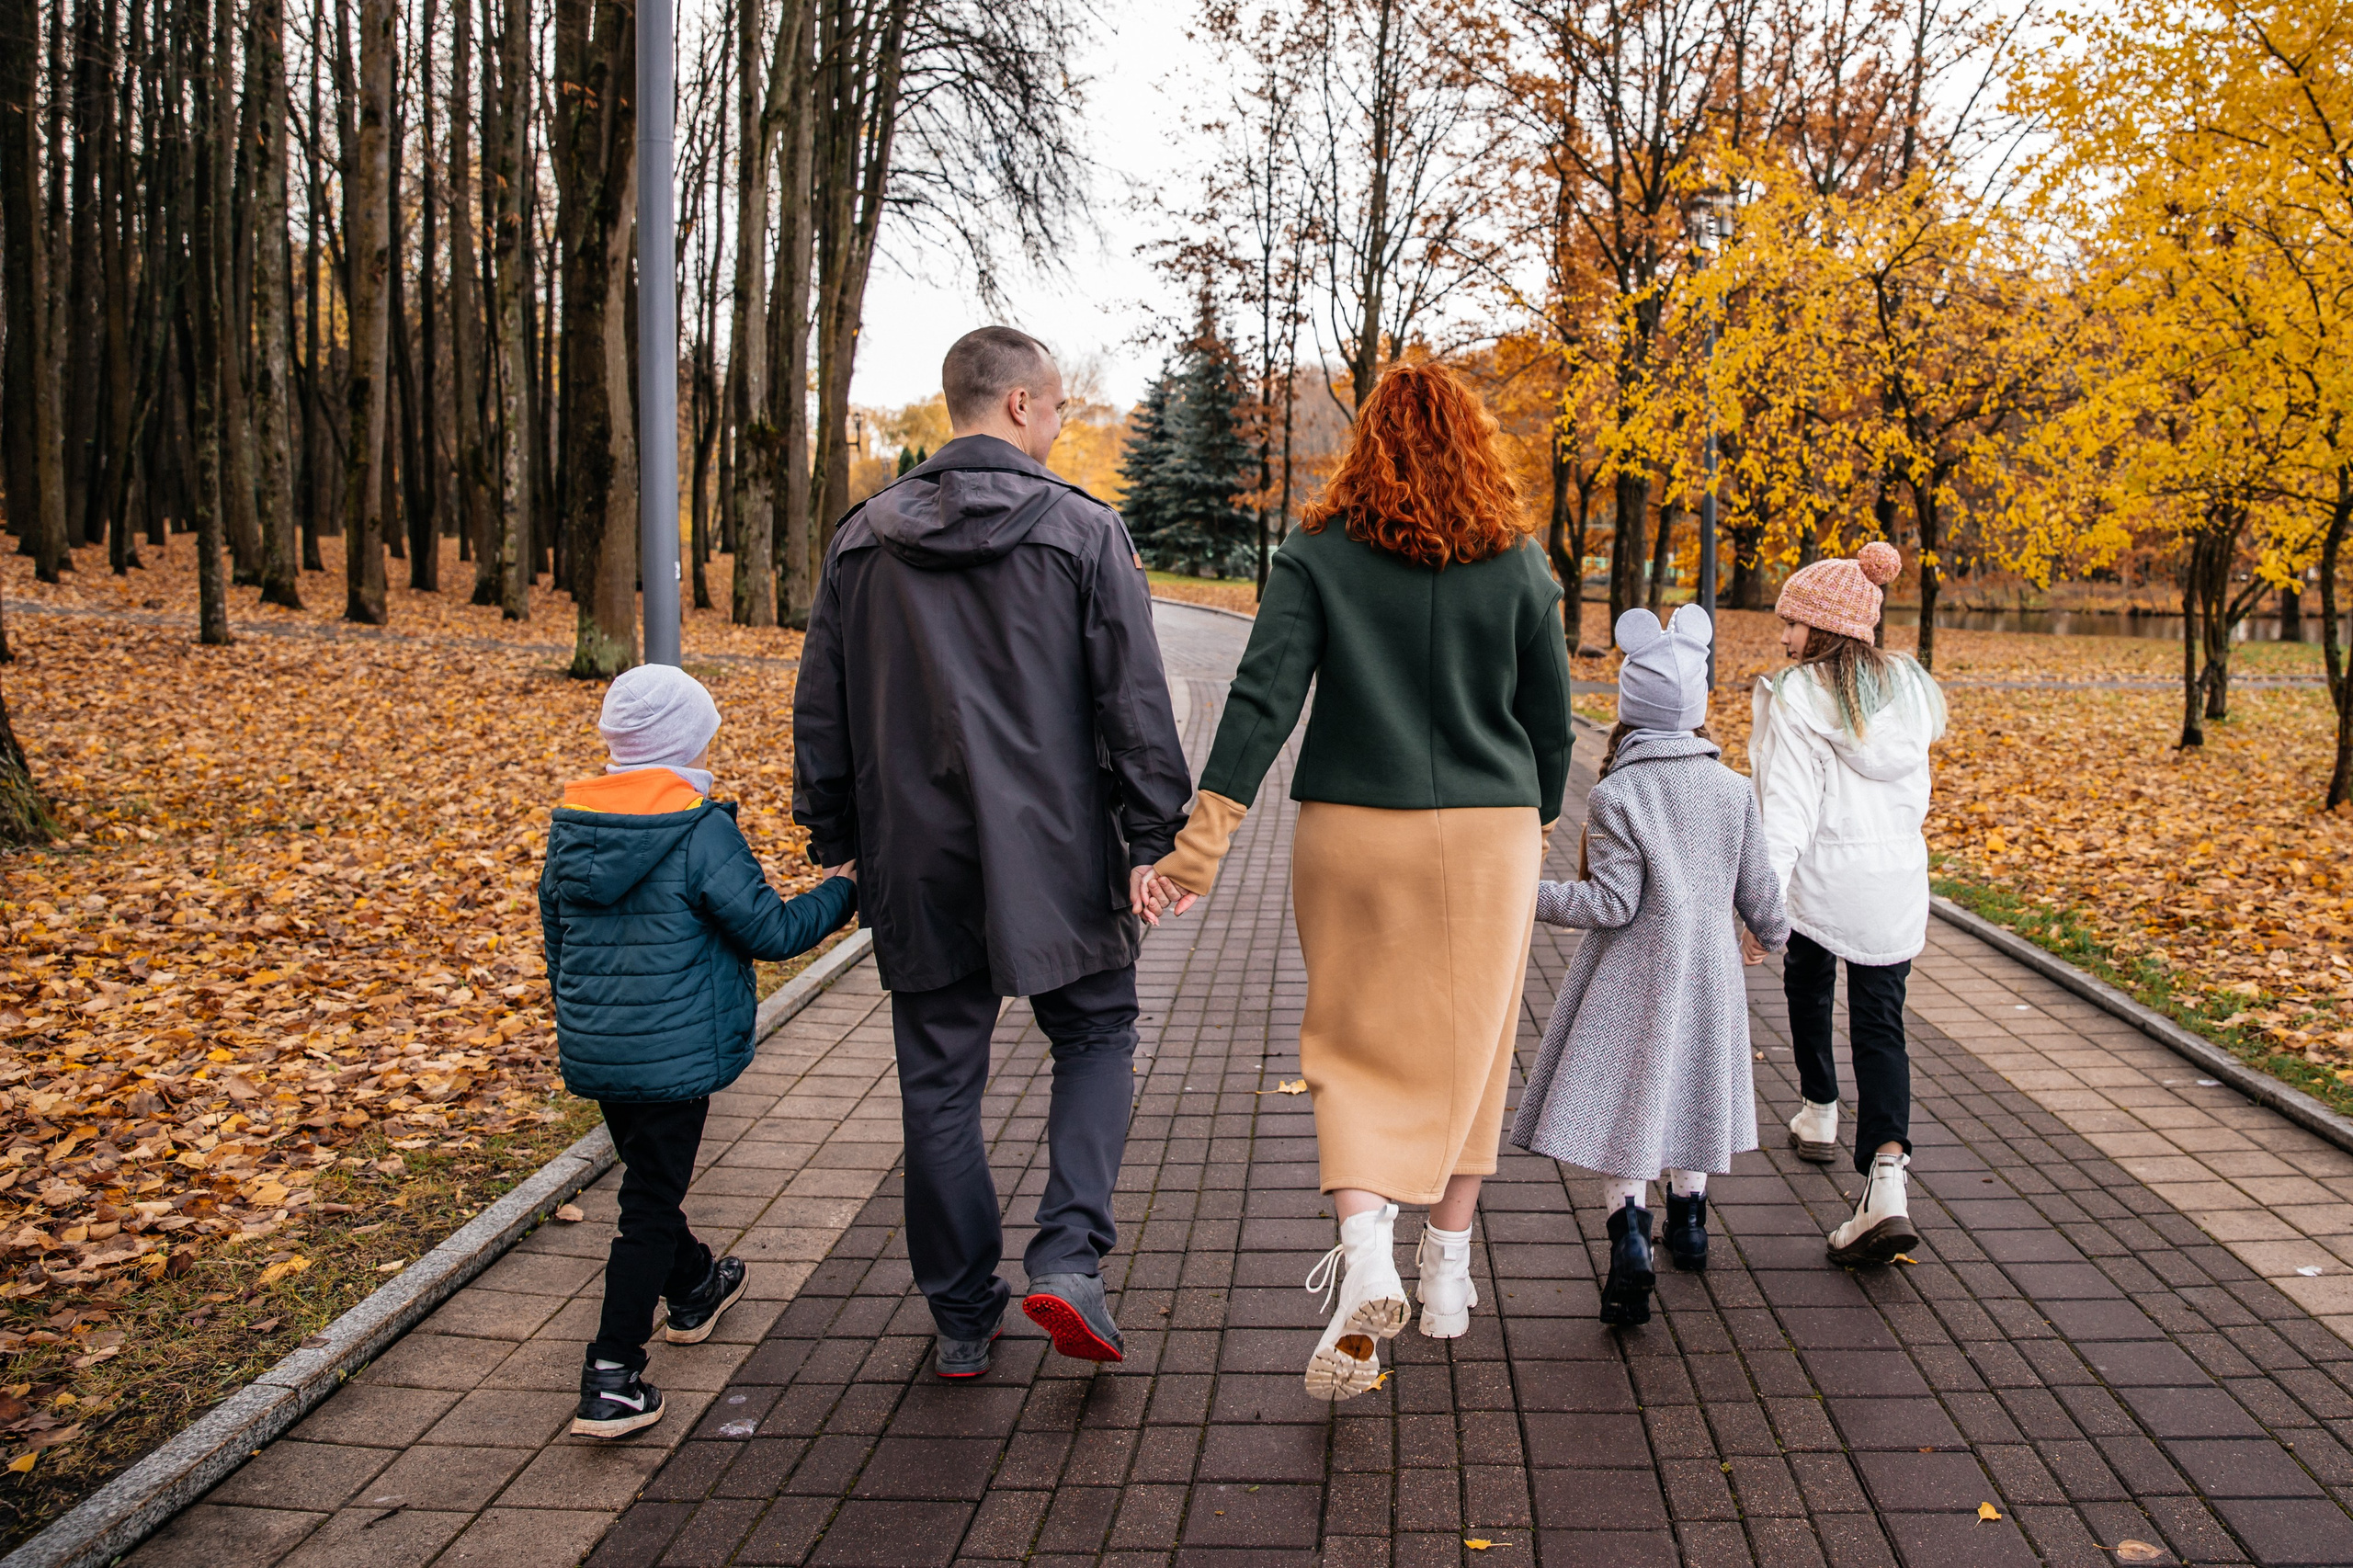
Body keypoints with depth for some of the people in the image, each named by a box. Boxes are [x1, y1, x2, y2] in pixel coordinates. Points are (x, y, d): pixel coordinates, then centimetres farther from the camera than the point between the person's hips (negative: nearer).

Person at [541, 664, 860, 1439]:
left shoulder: (570, 829, 4)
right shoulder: (701, 831, -17)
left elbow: (556, 942, 14)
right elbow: (770, 930, -14)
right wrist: (841, 891, 3)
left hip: (594, 1050, 7)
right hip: (673, 1054, -7)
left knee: (648, 1176, 24)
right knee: (650, 1206, 1)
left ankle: (694, 1288, 46)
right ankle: (613, 1379, 1)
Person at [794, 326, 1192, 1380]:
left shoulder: (864, 540, 6)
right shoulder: (1083, 531, -6)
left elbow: (820, 711, 10)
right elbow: (1134, 702, -7)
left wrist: (833, 842, 17)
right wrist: (1152, 837, 0)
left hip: (918, 863, 3)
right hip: (1055, 858, -3)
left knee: (939, 1082, 12)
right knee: (1096, 1034, 16)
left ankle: (962, 1319, 20)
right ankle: (1068, 1255, 0)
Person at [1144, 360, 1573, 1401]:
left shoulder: (1318, 555, -3)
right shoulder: (1518, 566, 2)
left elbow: (1264, 695, -13)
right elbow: (1550, 719, 7)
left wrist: (1204, 837, -15)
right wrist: (1536, 830, 22)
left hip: (1352, 835, -1)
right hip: (1487, 838, 1)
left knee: (1357, 1049, 9)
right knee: (1464, 1045, 13)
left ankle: (1365, 1257, -10)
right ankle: (1447, 1269, 25)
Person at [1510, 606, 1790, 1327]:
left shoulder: (1615, 794, -15)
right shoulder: (1733, 788, -1)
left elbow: (1611, 903, -16)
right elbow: (1756, 888, 6)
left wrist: (1529, 897, -10)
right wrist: (1774, 932, 26)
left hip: (1633, 975, -5)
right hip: (1708, 970, 5)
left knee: (1622, 1101, 0)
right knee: (1686, 1087, 21)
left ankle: (1630, 1240, -14)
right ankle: (1687, 1219, 35)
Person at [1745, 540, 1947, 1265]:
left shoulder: (1797, 697, -14)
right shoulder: (1908, 690, 6)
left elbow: (1789, 802, -23)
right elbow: (1913, 790, 15)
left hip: (1821, 878, -4)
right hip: (1897, 879, 4)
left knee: (1808, 987, 24)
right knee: (1881, 1020, 3)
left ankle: (1820, 1113, 43)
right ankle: (1886, 1176, -14)